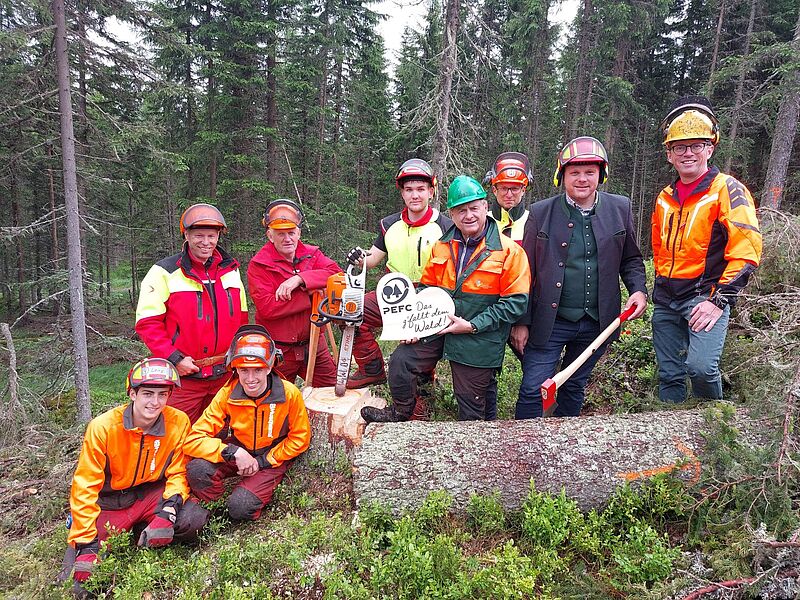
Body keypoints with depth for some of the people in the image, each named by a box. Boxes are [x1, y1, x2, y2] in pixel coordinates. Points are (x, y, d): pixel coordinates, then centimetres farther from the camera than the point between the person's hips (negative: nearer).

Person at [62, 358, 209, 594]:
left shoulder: (178, 422, -15)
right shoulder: (103, 427, -20)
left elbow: (177, 473, -6)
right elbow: (85, 487, -16)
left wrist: (168, 512, -24)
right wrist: (86, 543, -18)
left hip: (150, 494, 1)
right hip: (108, 501, -1)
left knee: (192, 519, -26)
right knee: (81, 577, -15)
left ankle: (143, 532, 3)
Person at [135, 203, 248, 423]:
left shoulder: (231, 270, 10)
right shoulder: (165, 272, -6)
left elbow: (241, 318, 16)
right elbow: (147, 323, -9)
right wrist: (174, 359, -15)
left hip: (225, 374, 5)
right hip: (183, 374, -4)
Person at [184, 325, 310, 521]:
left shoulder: (290, 394, -22)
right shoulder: (227, 394, -18)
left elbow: (299, 439, -8)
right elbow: (194, 439, -21)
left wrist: (263, 461, -14)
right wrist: (234, 452, -33)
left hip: (273, 458, -2)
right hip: (238, 450, 2)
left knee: (241, 507, -23)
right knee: (197, 469, -27)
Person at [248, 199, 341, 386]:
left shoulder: (311, 254, 5)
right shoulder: (258, 265, -9)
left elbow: (336, 273, -12)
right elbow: (266, 308, -20)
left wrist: (300, 279, -24)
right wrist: (309, 293, -18)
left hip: (314, 344, 3)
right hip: (279, 350, -3)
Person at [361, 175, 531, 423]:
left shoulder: (509, 251, -11)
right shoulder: (441, 247, 5)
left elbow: (515, 302, -14)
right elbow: (426, 287, 15)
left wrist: (472, 325, -19)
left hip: (479, 340, -4)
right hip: (437, 328, 4)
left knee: (471, 404, 7)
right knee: (401, 360, -6)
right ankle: (400, 413, 18)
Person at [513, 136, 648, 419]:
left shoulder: (620, 208, 2)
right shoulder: (540, 212, -4)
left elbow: (630, 258, 13)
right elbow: (526, 271, -2)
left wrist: (638, 289, -7)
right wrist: (521, 322, -2)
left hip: (597, 322, 3)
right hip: (550, 321, -2)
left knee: (574, 388, 18)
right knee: (532, 391, -1)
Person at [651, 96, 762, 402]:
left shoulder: (727, 189, -7)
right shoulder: (664, 198, 12)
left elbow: (746, 250, -14)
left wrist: (720, 300, -19)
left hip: (706, 296, -6)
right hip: (666, 300, 6)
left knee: (700, 366, -23)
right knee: (669, 376, 9)